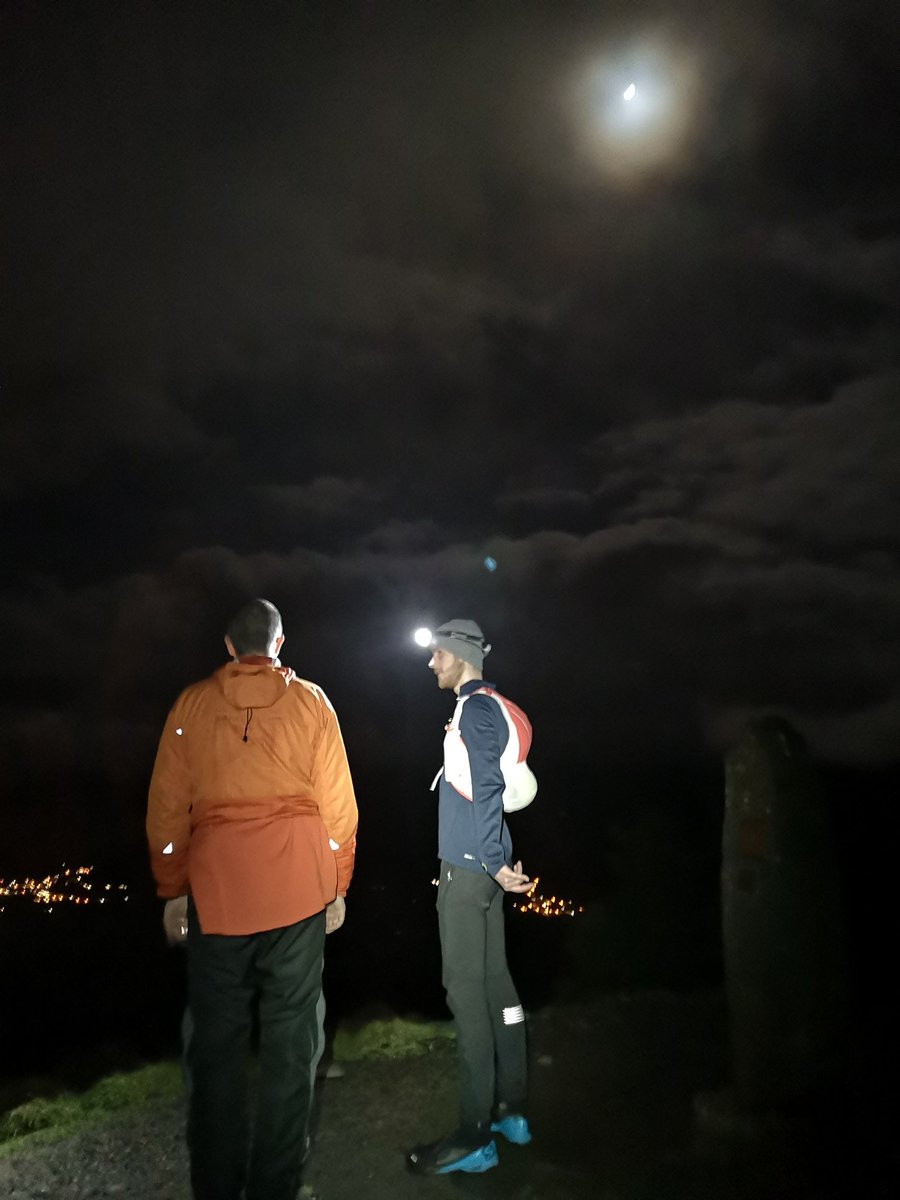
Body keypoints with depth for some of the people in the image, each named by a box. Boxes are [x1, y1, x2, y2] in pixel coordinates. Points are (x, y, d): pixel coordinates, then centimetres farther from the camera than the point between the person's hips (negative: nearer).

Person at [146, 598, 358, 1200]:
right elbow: (338, 803, 1)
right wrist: (338, 886, 11)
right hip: (298, 890, -1)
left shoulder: (192, 704, 5)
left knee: (216, 1042, 13)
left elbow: (166, 808, 6)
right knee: (290, 1038, 10)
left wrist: (172, 890, 15)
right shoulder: (310, 701, 2)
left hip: (214, 890, 1)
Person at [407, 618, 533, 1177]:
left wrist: (493, 861, -18)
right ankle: (511, 1110, 25)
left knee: (467, 989, -3)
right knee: (494, 979, 14)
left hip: (469, 867, -9)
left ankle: (475, 1136, 7)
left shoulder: (476, 707, -14)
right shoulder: (487, 706, 15)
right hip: (483, 865, 9)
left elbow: (484, 788, -20)